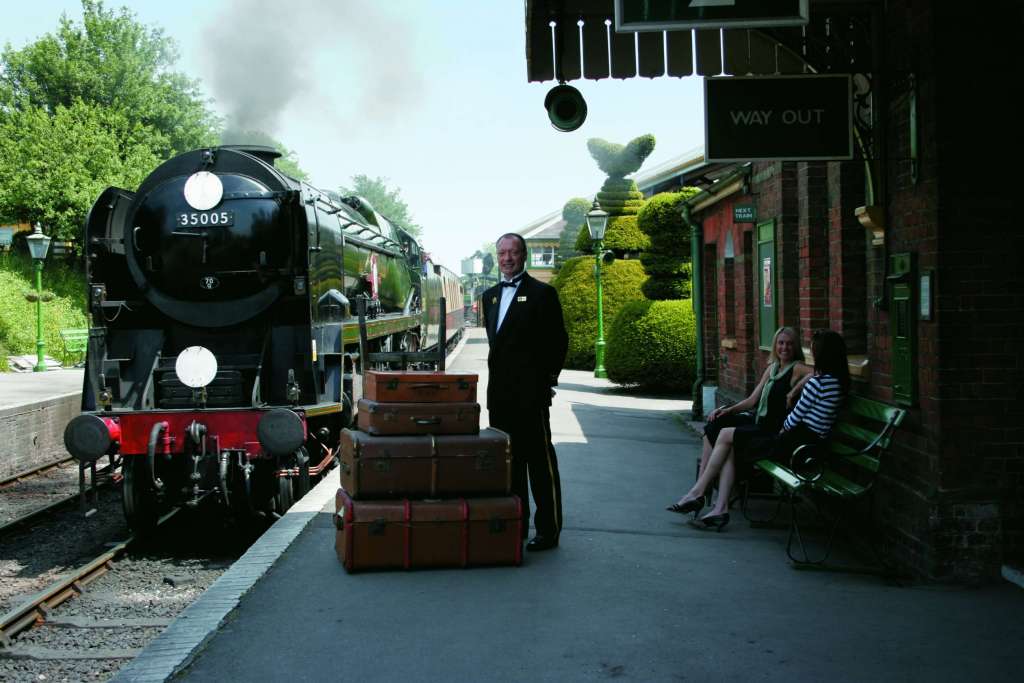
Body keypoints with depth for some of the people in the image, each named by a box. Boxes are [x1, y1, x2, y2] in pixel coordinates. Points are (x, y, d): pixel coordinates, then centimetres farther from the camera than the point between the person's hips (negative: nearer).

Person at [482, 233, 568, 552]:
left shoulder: (542, 293, -4)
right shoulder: (490, 295, 16)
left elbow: (558, 342, -5)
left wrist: (547, 380, -6)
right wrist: (497, 376, 15)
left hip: (530, 393, -7)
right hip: (499, 392, 7)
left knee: (540, 460, -4)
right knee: (508, 461, 12)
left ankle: (548, 531, 0)